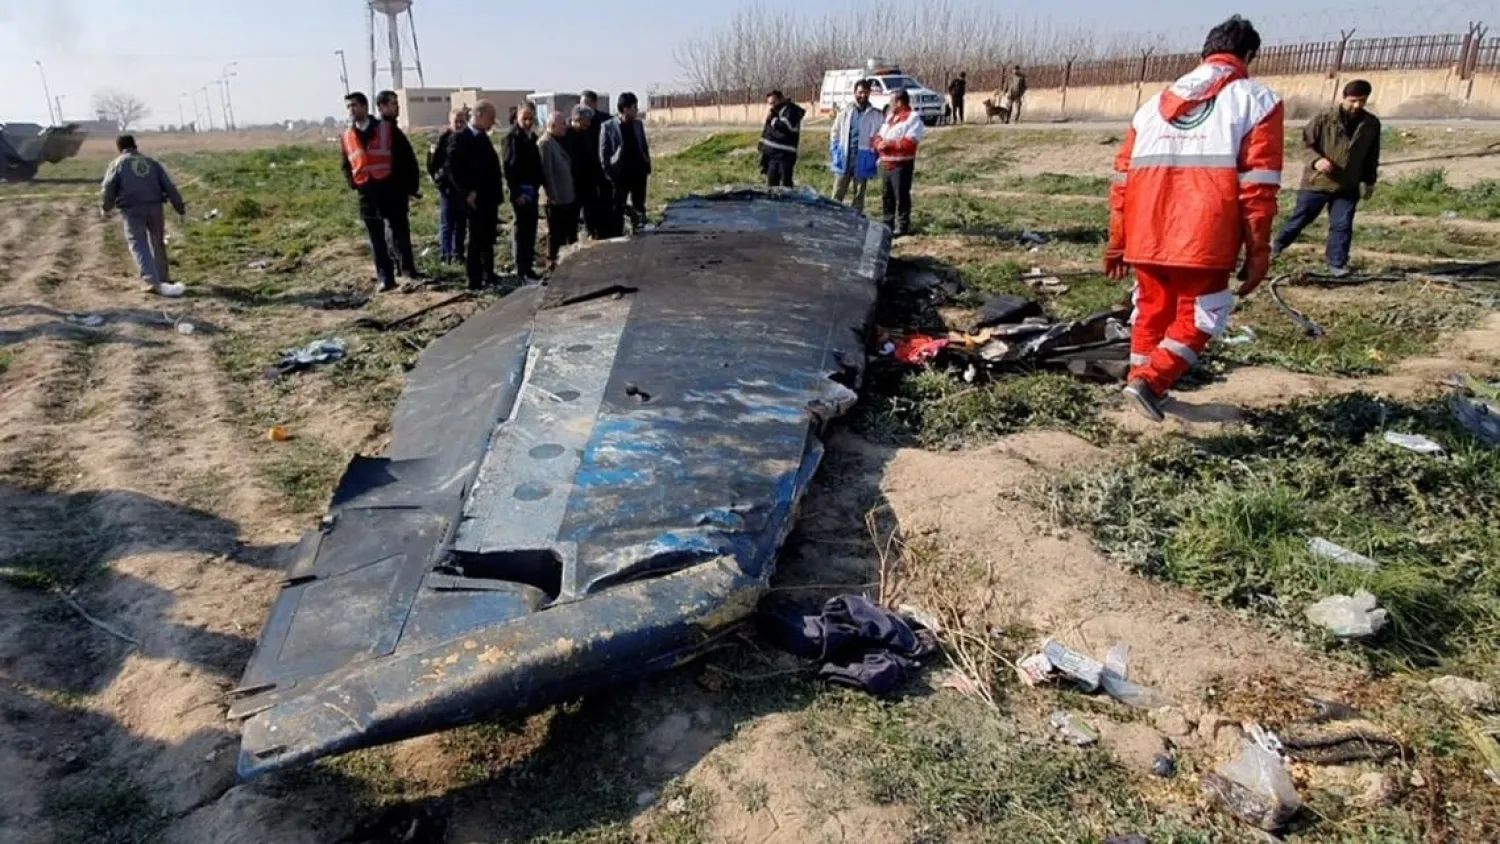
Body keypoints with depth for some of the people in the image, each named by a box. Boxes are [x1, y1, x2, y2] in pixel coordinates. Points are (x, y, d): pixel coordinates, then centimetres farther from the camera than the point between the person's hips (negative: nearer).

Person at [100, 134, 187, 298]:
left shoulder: (117, 164, 5)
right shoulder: (152, 162, 15)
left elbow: (108, 189, 3)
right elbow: (169, 186, 10)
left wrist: (105, 208, 21)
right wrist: (180, 207, 14)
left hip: (132, 210, -3)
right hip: (154, 207, 3)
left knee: (139, 245, -4)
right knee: (157, 244, 17)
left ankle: (154, 281, -20)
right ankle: (163, 278, 27)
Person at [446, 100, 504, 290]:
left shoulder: (483, 138, 16)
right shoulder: (460, 138, -10)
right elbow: (453, 168, -16)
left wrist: (498, 191, 10)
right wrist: (466, 193, -19)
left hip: (489, 197, 8)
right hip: (476, 199, -8)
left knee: (488, 239, 13)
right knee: (477, 240, -5)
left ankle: (489, 275, 22)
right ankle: (475, 280, 0)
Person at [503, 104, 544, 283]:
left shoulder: (532, 137, 13)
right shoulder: (512, 137, -9)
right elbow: (510, 167, -14)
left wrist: (537, 187, 9)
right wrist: (516, 192, -19)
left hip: (531, 189, 7)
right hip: (520, 190, -7)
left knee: (531, 229, 9)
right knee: (523, 229, -6)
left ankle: (528, 267, 15)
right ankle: (522, 271, -3)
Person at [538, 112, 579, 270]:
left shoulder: (561, 141, 13)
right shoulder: (545, 143, -14)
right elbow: (546, 171, -19)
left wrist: (574, 191, 13)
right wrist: (552, 194, -21)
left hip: (569, 195, 8)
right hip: (556, 198, -8)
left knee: (571, 231, 15)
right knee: (556, 233, 1)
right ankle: (552, 262, 11)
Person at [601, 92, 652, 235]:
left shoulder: (638, 124, 7)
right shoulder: (608, 127, -7)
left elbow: (645, 147, 14)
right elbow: (603, 152, -6)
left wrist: (647, 167, 6)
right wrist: (608, 173, -11)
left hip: (638, 172, 4)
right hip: (619, 174, -4)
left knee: (639, 207, 8)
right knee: (617, 209, 4)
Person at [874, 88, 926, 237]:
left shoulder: (913, 117, -8)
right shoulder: (890, 117, 19)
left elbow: (909, 142, -19)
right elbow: (879, 136, 17)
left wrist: (889, 143, -17)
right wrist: (880, 143, -8)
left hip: (902, 164, -9)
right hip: (887, 164, 9)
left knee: (901, 196, -6)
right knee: (887, 196, 14)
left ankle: (903, 227, -1)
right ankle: (888, 224, 24)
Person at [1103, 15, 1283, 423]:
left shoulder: (1157, 102, 19)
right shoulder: (1257, 100, 5)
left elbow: (1123, 176, 15)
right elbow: (1258, 185, -4)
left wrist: (1117, 242, 19)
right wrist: (1258, 252, -1)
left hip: (1147, 236, 5)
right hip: (1203, 239, -4)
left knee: (1152, 310, 20)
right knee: (1199, 316, 9)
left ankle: (1141, 380, 27)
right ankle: (1150, 381, -7)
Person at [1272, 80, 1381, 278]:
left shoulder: (1371, 124, 3)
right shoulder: (1324, 120, -10)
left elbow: (1372, 156, 13)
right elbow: (1306, 144, -5)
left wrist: (1369, 181, 14)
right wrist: (1316, 160, -24)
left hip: (1348, 186, 3)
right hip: (1317, 181, -3)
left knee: (1342, 225, 0)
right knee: (1300, 218, 7)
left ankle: (1337, 263, 8)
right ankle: (1277, 245, 28)